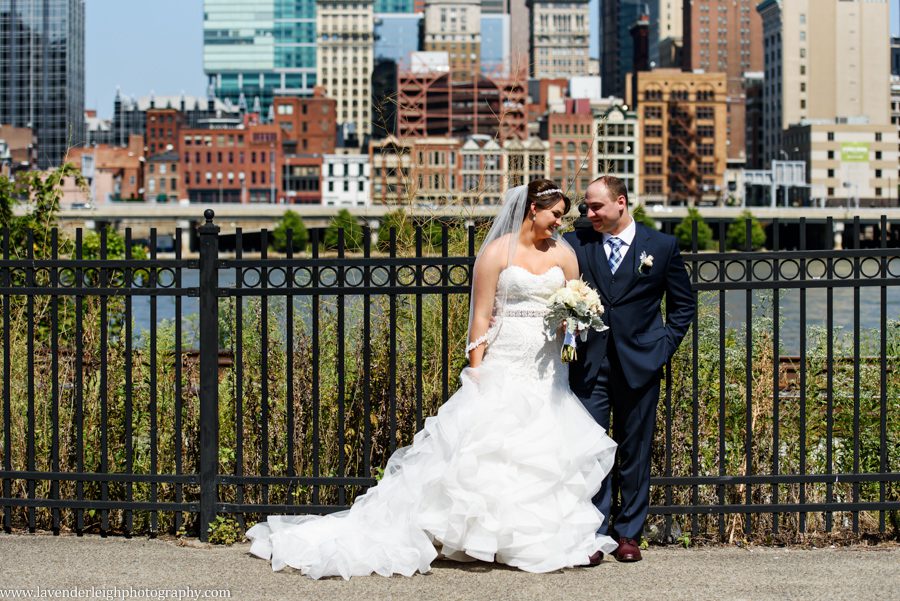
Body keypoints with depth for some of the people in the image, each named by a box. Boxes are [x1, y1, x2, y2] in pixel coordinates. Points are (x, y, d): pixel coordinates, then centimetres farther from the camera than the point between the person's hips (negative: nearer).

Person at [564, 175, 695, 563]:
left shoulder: (662, 246, 3)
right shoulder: (575, 244, 4)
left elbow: (684, 305, 10)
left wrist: (664, 346, 1)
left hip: (639, 366, 0)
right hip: (589, 365, 0)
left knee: (635, 452, 7)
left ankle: (628, 534, 17)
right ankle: (593, 534, 4)